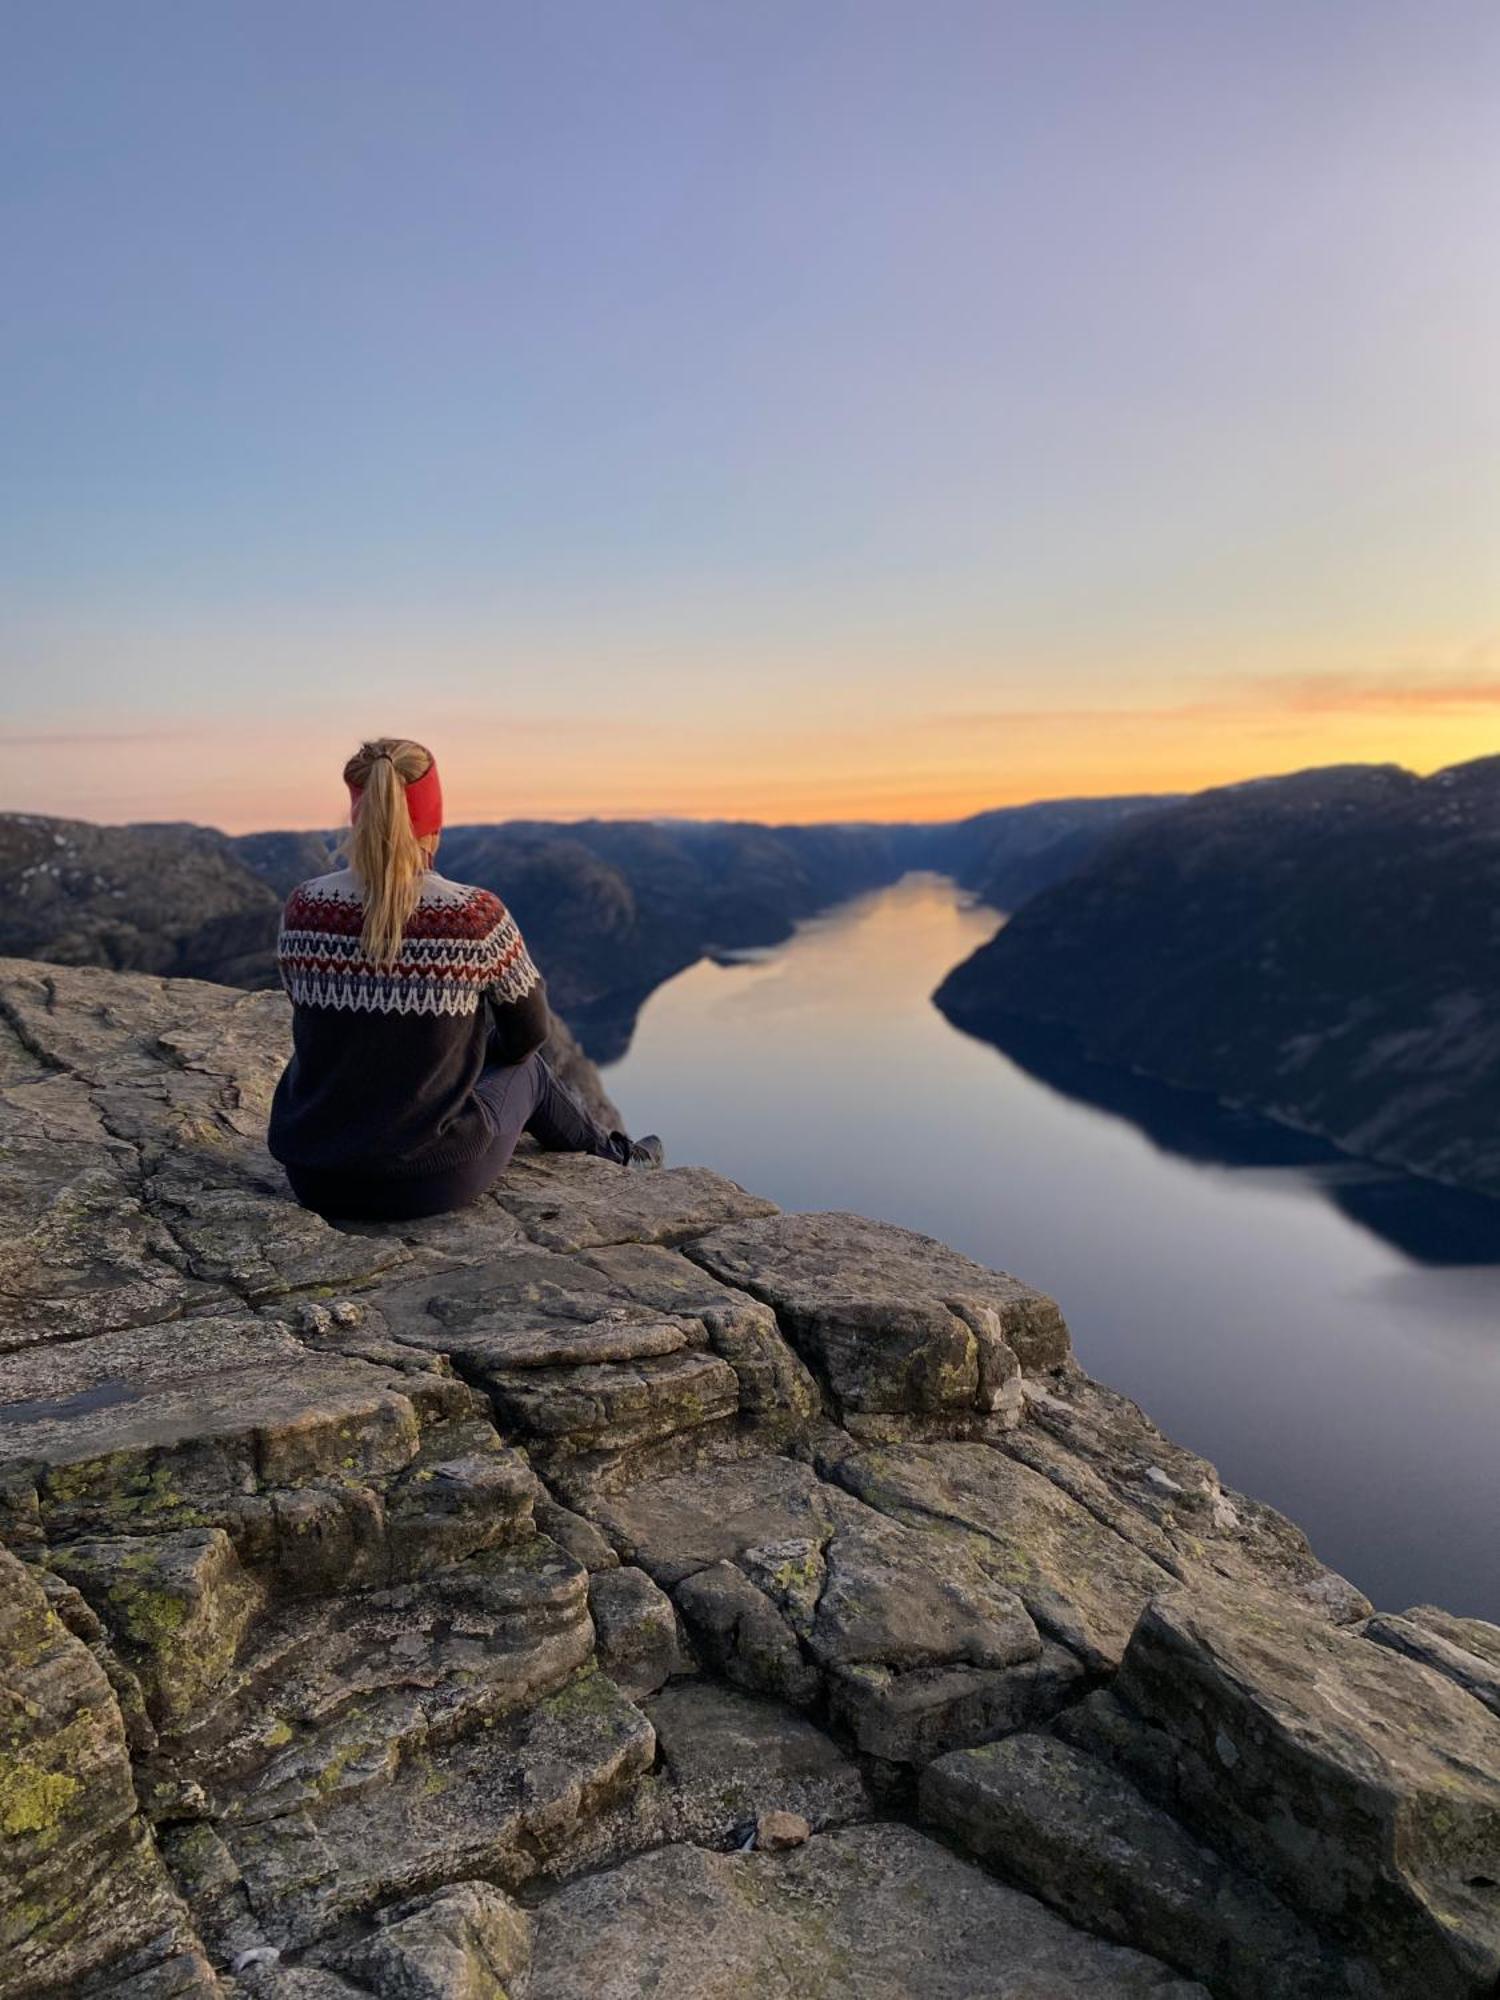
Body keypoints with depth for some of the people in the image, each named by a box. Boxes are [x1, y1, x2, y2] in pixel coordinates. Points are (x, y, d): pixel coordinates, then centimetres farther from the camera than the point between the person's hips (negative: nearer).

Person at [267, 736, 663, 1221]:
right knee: (527, 1069, 26)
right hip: (432, 1181, -3)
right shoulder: (476, 916, -16)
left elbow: (321, 1030, 9)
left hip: (311, 1179, 4)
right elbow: (529, 1032, 0)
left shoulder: (302, 906, -7)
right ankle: (615, 1158, 54)